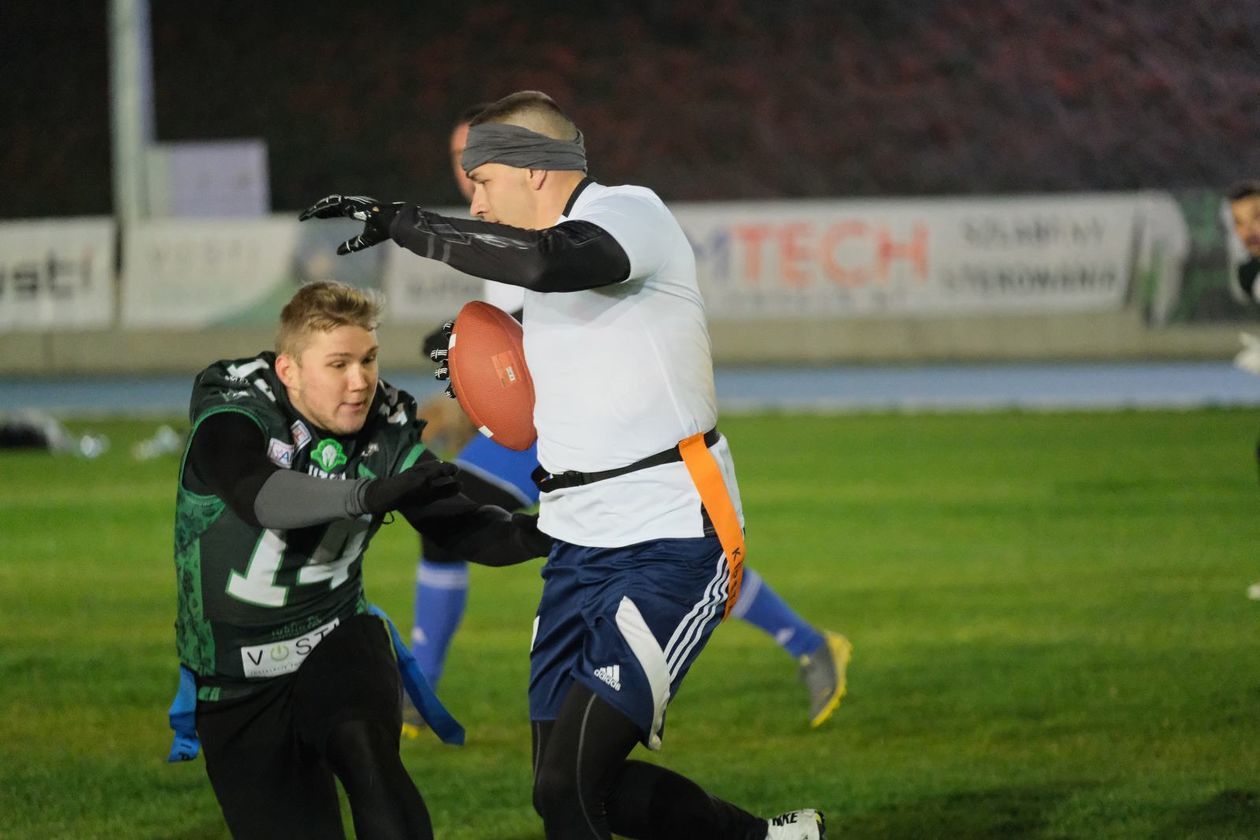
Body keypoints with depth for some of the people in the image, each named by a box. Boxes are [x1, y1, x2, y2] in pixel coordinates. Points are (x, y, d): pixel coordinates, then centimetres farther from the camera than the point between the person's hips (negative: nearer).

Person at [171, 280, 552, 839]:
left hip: (337, 645, 2)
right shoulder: (232, 418, -18)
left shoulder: (386, 433, -5)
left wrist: (543, 533, -28)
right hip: (240, 683, -2)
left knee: (366, 750, -30)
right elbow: (260, 498, -39)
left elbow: (464, 529, -8)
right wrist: (370, 494, -54)